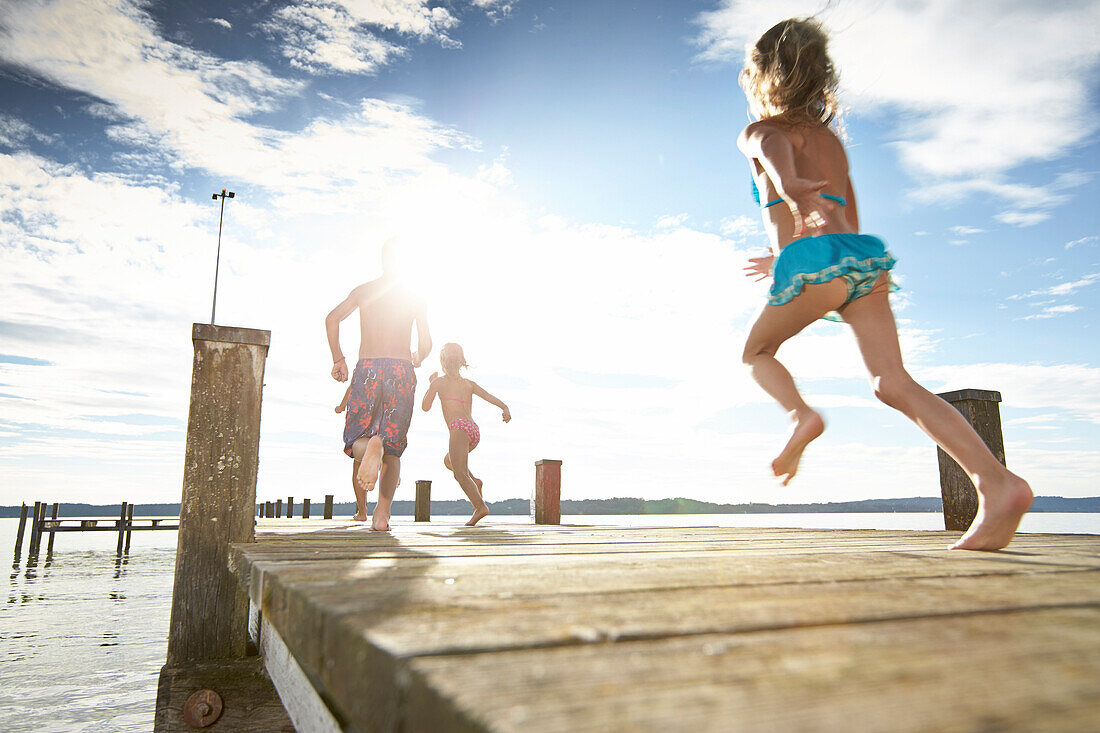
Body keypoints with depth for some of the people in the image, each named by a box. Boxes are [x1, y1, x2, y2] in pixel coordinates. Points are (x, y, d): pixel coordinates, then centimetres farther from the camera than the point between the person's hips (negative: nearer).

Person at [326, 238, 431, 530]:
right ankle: (382, 511, -22)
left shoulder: (363, 291, 13)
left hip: (367, 367, 1)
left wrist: (338, 358, 7)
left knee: (359, 437, 11)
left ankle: (361, 508, -18)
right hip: (401, 369, -1)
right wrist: (417, 359, 29)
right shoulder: (415, 297, 11)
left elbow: (332, 318, -1)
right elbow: (426, 343, 7)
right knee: (393, 447, 3)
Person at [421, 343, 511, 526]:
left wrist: (430, 385, 31)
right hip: (474, 431, 7)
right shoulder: (469, 383, 22)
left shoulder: (439, 382, 11)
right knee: (448, 460, 30)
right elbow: (489, 397, 6)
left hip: (460, 427, -7)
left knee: (459, 473, -16)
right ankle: (474, 481, 8)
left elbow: (425, 407, 19)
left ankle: (480, 506, -35)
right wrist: (505, 408, -9)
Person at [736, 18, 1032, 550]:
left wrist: (787, 183, -35)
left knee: (758, 352, 17)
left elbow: (777, 149, -14)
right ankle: (998, 482, -19)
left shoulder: (760, 132, 13)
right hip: (865, 256, 6)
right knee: (893, 382, -4)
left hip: (810, 259, -5)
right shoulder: (832, 140, 31)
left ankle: (800, 413, -12)